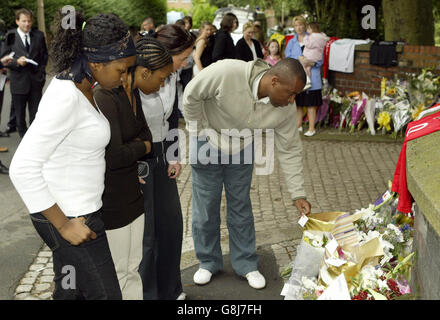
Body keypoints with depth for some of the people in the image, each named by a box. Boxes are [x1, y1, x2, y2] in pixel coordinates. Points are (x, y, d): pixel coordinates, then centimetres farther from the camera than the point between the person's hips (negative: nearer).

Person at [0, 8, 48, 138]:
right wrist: (17, 62, -19)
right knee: (20, 115, 7)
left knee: (36, 114, 6)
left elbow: (44, 55, 14)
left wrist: (42, 72, 2)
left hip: (36, 80, 2)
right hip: (19, 82, -2)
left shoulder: (39, 35, 7)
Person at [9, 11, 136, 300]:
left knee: (70, 292, 22)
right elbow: (23, 169, -27)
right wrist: (64, 225, -21)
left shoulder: (77, 88, 4)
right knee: (105, 294, 6)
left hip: (78, 210, 9)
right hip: (72, 218, -9)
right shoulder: (65, 98, -25)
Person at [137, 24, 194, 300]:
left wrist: (174, 157, 10)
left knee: (172, 222, 17)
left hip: (161, 155, 8)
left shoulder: (171, 76, -3)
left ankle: (169, 290, 37)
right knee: (145, 233, 2)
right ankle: (147, 293, 24)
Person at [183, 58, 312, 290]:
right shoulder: (227, 73, -35)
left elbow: (289, 150, -11)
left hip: (240, 149, 3)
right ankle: (208, 262, 25)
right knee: (205, 207, 5)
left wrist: (298, 194, -11)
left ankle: (246, 264, 26)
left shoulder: (286, 108, -21)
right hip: (208, 140, -3)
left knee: (241, 207, 9)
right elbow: (191, 96, -20)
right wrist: (201, 130, -14)